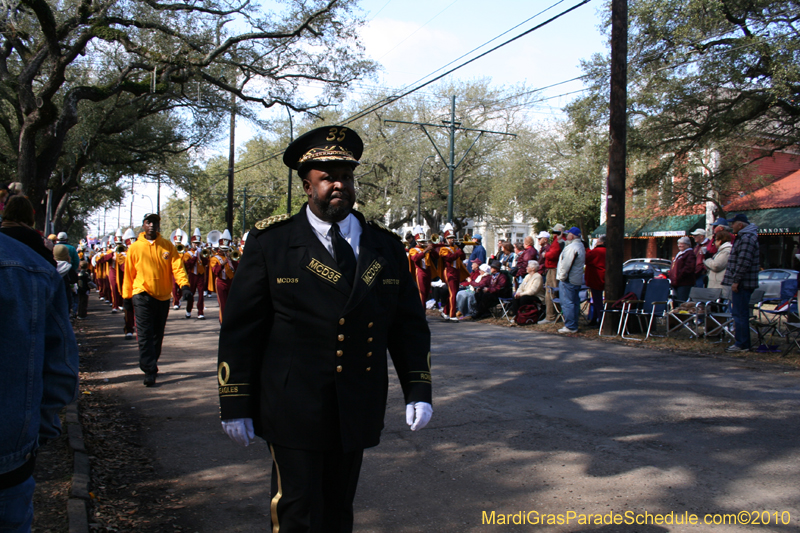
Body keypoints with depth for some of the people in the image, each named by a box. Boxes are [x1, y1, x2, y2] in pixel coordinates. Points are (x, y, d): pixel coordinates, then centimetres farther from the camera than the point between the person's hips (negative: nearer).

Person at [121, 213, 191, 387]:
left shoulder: (168, 246, 3)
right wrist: (126, 297, 4)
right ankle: (149, 371, -10)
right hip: (142, 296, -2)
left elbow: (177, 266, -5)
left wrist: (184, 285, -21)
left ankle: (152, 363, 30)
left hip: (163, 296, 2)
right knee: (145, 334, -10)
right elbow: (129, 273, 5)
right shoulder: (135, 247, 2)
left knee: (158, 334, 13)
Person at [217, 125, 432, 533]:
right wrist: (235, 404, -5)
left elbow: (410, 325, 9)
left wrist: (418, 390, 1)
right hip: (294, 414, -3)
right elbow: (240, 327, -3)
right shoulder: (270, 241, -4)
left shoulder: (386, 247, 6)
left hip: (358, 416, 4)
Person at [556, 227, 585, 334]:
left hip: (568, 280, -10)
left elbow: (566, 264, -21)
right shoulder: (581, 246, 15)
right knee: (574, 303, 13)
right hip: (577, 280, 10)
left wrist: (562, 277, -12)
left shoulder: (571, 247, -18)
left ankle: (570, 327, -5)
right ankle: (573, 325, 20)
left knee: (567, 304, -7)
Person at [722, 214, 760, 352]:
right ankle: (742, 342, 20)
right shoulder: (743, 236, 18)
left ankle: (742, 344, -3)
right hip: (742, 283, 11)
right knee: (739, 313, 14)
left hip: (742, 284, -11)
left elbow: (744, 262, -24)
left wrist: (736, 280, -21)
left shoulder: (747, 238, -17)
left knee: (740, 314, -7)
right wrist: (735, 280, 21)